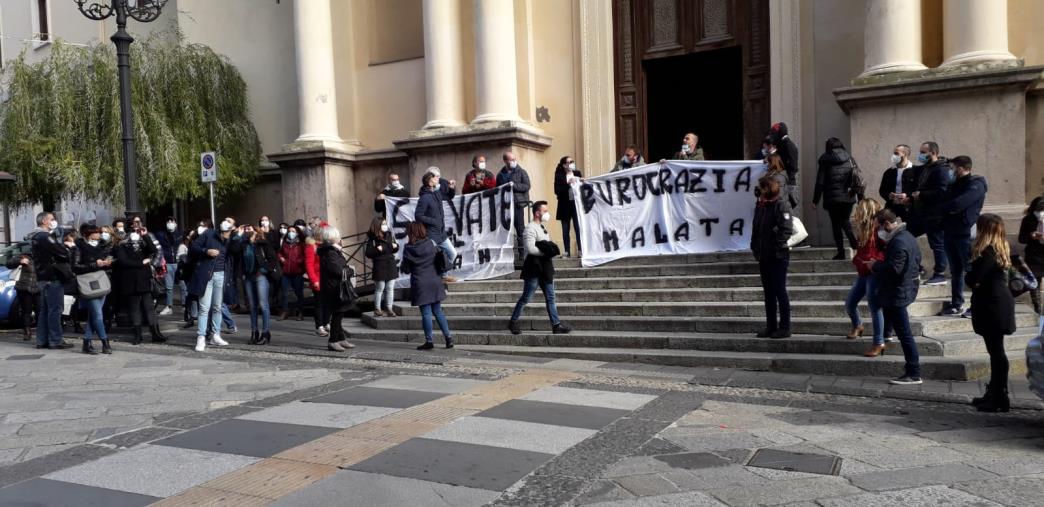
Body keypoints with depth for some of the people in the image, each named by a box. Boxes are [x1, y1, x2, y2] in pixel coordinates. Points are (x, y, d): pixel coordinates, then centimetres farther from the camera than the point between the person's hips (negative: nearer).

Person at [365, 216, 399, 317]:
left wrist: (396, 246, 0)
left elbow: (394, 249, 21)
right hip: (380, 266, -6)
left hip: (391, 265, 6)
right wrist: (377, 250, -28)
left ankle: (389, 309, 16)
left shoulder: (389, 235, 10)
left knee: (390, 288, 8)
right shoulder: (372, 239, -9)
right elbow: (368, 253, -14)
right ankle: (377, 310, 11)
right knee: (379, 288, 1)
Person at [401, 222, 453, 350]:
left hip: (420, 284, -4)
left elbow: (406, 270, -4)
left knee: (426, 313, 1)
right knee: (438, 311, 13)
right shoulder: (431, 244, 0)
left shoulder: (408, 249, -9)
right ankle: (448, 337, 11)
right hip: (434, 282, 4)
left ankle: (429, 341, 4)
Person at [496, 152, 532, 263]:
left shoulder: (521, 172, 5)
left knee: (520, 229, -4)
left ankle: (522, 254, 0)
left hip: (517, 204, -3)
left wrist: (513, 185, -14)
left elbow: (526, 186, -6)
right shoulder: (500, 174, 15)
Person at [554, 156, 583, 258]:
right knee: (565, 230, 4)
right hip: (565, 205, -1)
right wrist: (568, 184, -18)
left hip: (577, 204, 1)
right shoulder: (559, 175, -1)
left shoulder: (577, 173, 7)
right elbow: (557, 191, -10)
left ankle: (580, 250, 0)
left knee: (578, 228, -5)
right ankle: (567, 252, 11)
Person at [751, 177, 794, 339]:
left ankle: (785, 327, 5)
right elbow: (755, 228, 17)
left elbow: (787, 230, -17)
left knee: (780, 291, -2)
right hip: (763, 257, 7)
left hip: (778, 257, -7)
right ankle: (771, 327, 18)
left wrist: (776, 246, -18)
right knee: (768, 292, 11)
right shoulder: (760, 206, 13)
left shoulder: (781, 205, -10)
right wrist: (755, 247, 9)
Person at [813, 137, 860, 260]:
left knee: (836, 224, 6)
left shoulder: (825, 161, -2)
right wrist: (861, 197, 5)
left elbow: (820, 183, -4)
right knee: (845, 220, 20)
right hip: (848, 197, 2)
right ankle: (853, 240, -6)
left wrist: (815, 200, 0)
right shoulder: (849, 159, 4)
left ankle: (841, 252, 2)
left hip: (832, 198, -2)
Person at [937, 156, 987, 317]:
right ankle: (956, 304, 18)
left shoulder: (976, 185, -10)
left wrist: (942, 207, -6)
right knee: (955, 270, 12)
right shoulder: (956, 184, 17)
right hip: (950, 231, 8)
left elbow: (959, 204, -21)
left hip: (965, 233, -8)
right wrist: (948, 209, -5)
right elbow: (944, 201, 16)